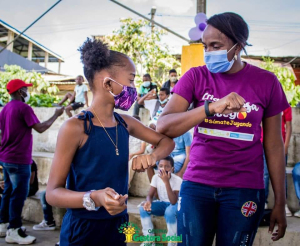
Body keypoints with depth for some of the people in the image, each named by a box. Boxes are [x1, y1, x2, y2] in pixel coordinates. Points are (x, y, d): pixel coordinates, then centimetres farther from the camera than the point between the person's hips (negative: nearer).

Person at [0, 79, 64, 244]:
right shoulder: (24, 108, -15)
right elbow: (40, 128, -17)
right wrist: (56, 115, -6)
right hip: (18, 159, -9)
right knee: (19, 194, -3)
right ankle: (13, 231, 1)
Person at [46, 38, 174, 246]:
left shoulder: (125, 123, 2)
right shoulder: (75, 127, -17)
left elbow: (167, 141, 15)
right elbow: (53, 192, -16)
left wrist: (152, 156, -7)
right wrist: (94, 198, -34)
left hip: (118, 226, 7)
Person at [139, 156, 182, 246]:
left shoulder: (177, 180, -23)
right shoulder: (156, 177, -9)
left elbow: (173, 202, -32)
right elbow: (150, 195, -8)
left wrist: (166, 182, -39)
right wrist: (148, 202, -34)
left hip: (175, 205, -5)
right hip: (163, 204, 5)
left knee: (169, 212, -39)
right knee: (143, 208, -21)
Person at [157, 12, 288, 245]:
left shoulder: (266, 81, -2)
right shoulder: (196, 76, -2)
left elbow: (274, 144, 3)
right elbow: (163, 126, -14)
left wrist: (280, 202, 4)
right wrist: (211, 107, -28)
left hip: (245, 189, 0)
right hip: (197, 184, 1)